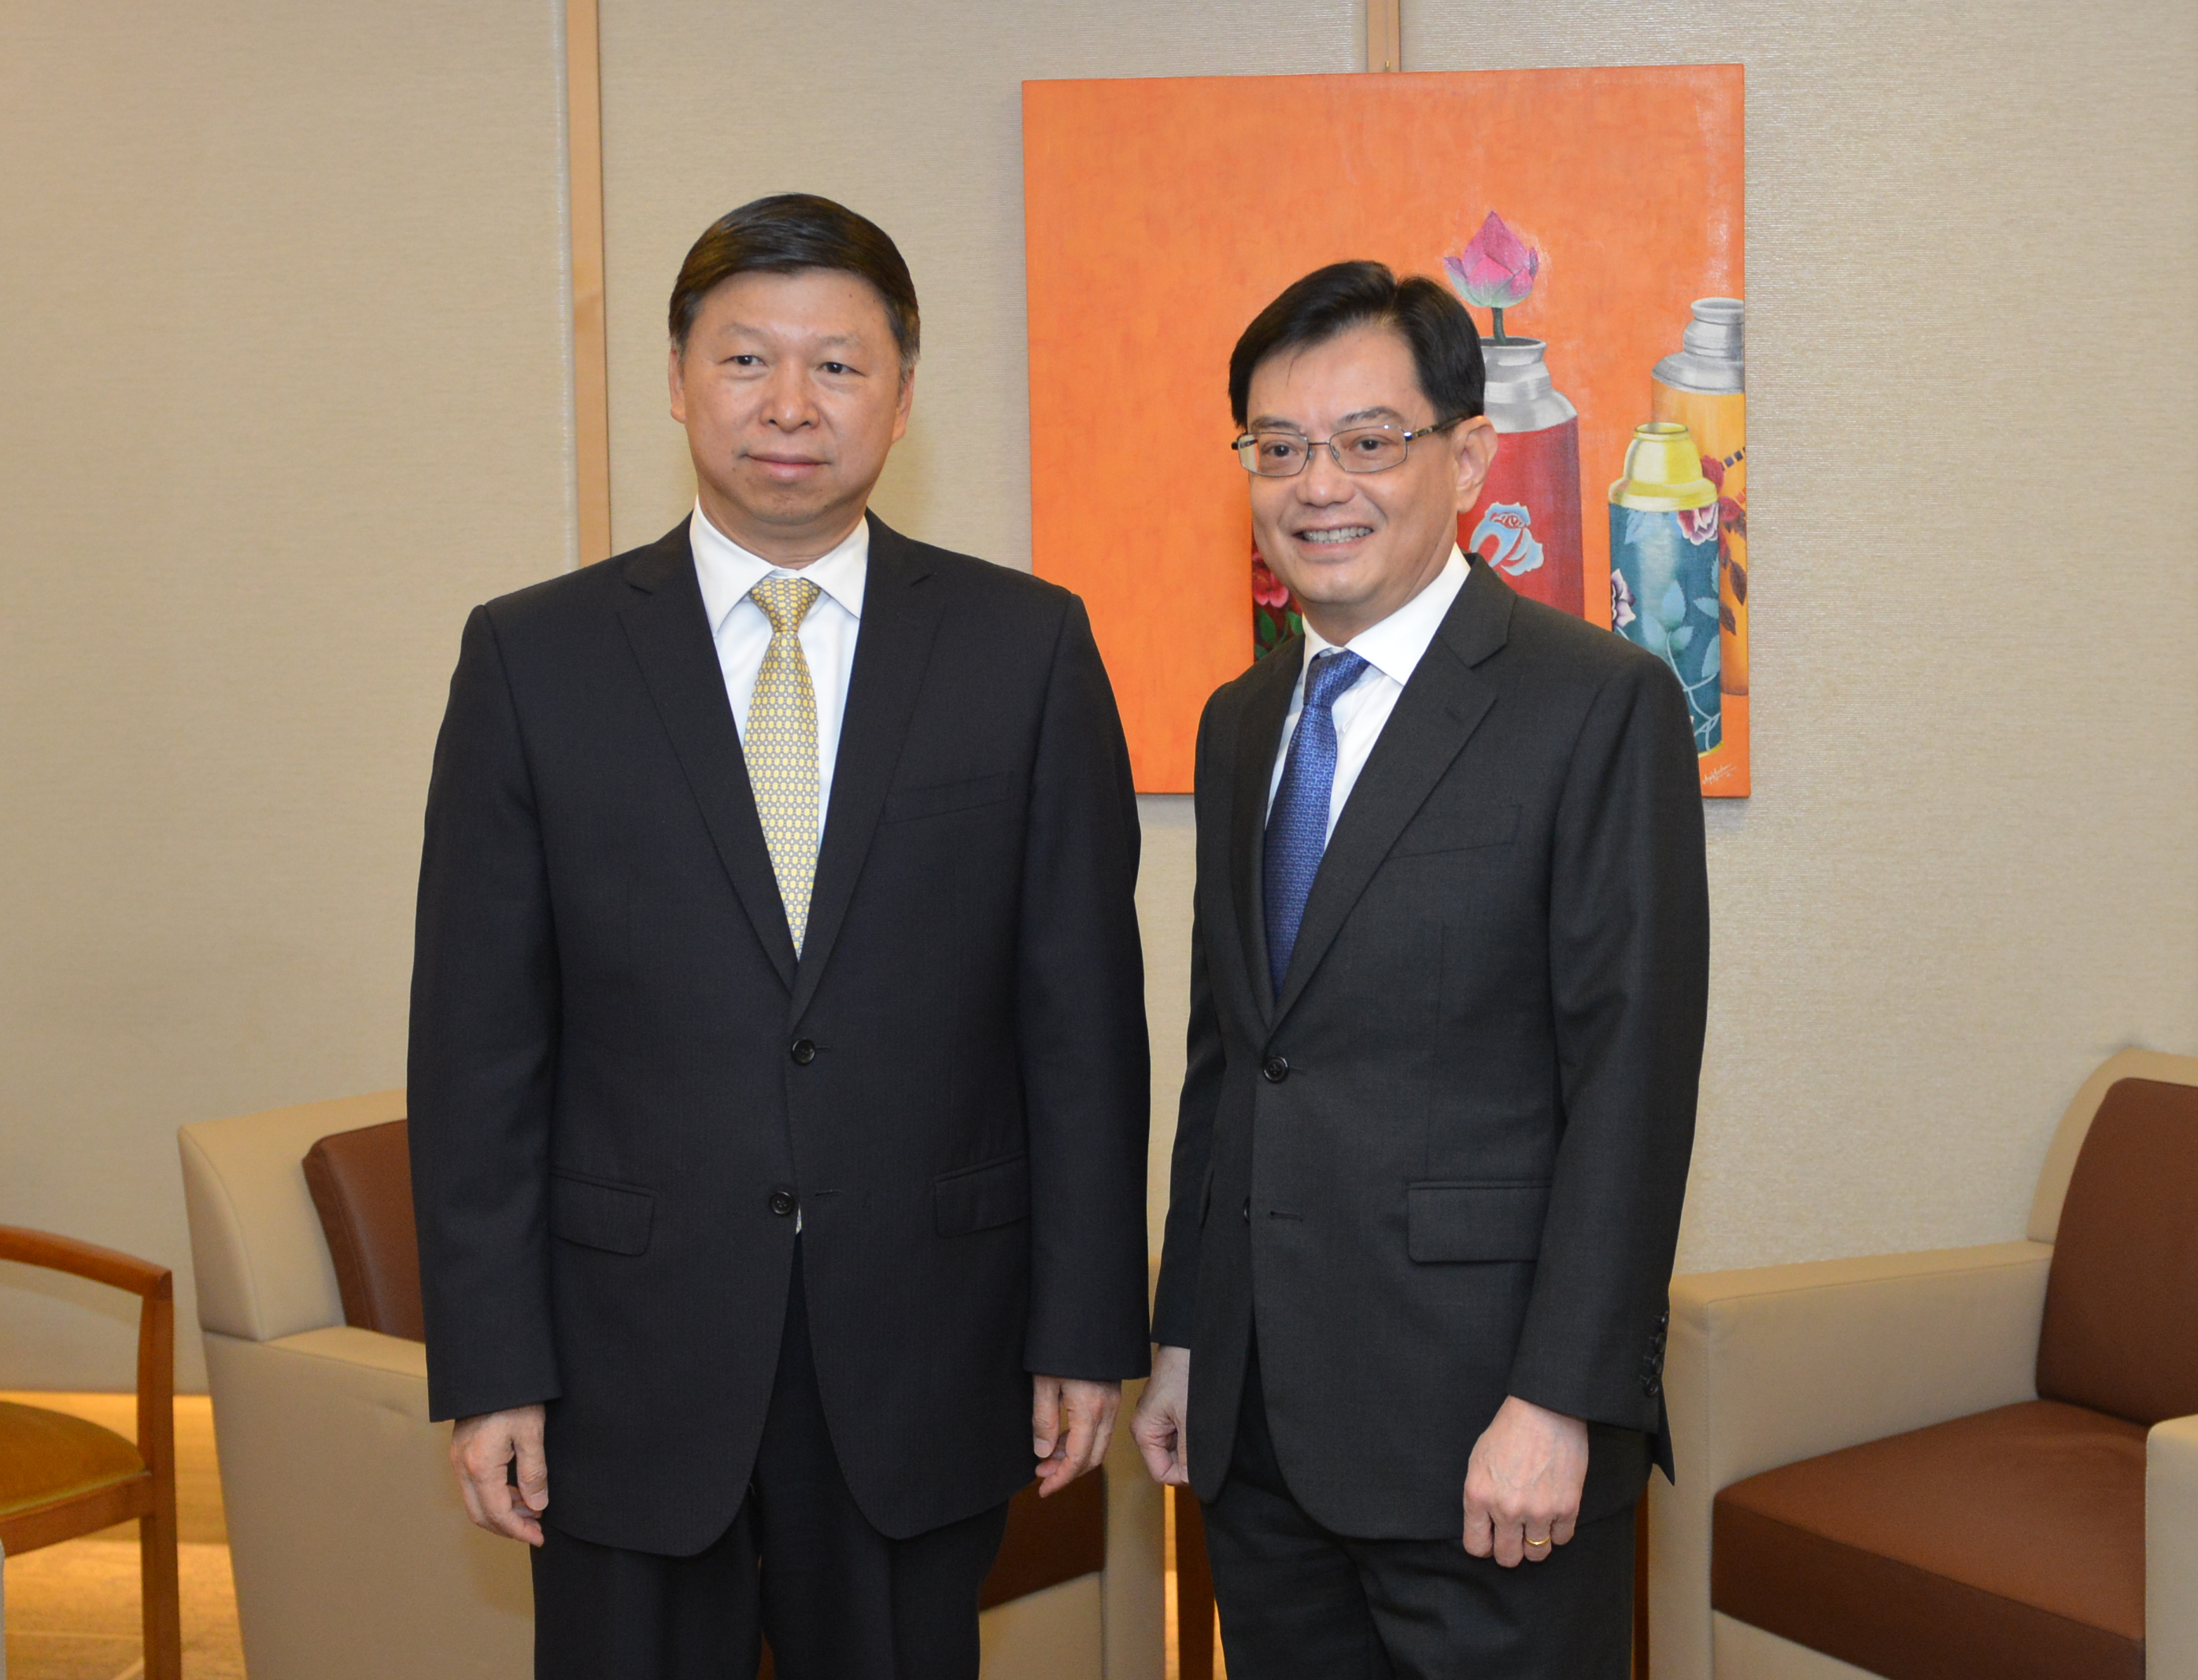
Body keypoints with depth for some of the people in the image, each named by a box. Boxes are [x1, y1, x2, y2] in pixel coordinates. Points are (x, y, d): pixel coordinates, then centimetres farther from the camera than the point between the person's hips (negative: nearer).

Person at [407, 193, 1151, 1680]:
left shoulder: (1029, 648, 0)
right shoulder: (534, 659, 0)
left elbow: (1083, 1013, 1)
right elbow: (479, 1039, -1)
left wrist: (1087, 1332, -1)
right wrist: (489, 1369, -4)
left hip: (923, 1353, 0)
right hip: (632, 1360, 0)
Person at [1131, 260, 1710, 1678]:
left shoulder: (1604, 706, -8)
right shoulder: (1240, 722, 13)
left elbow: (1631, 1081, -13)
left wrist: (1557, 1402, -17)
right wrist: (1184, 1340, 14)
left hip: (1488, 1432, -6)